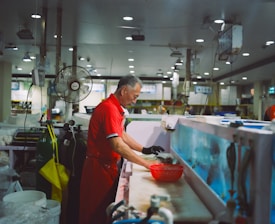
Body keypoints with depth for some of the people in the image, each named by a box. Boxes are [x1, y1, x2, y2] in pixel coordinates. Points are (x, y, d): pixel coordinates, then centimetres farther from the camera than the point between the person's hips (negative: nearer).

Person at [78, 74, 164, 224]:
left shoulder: (115, 108, 11)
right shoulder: (109, 108, -21)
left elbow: (122, 135, 18)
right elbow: (118, 145, -29)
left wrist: (144, 149, 7)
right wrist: (147, 164, -25)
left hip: (107, 166, 9)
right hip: (99, 167, -9)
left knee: (105, 209, 18)